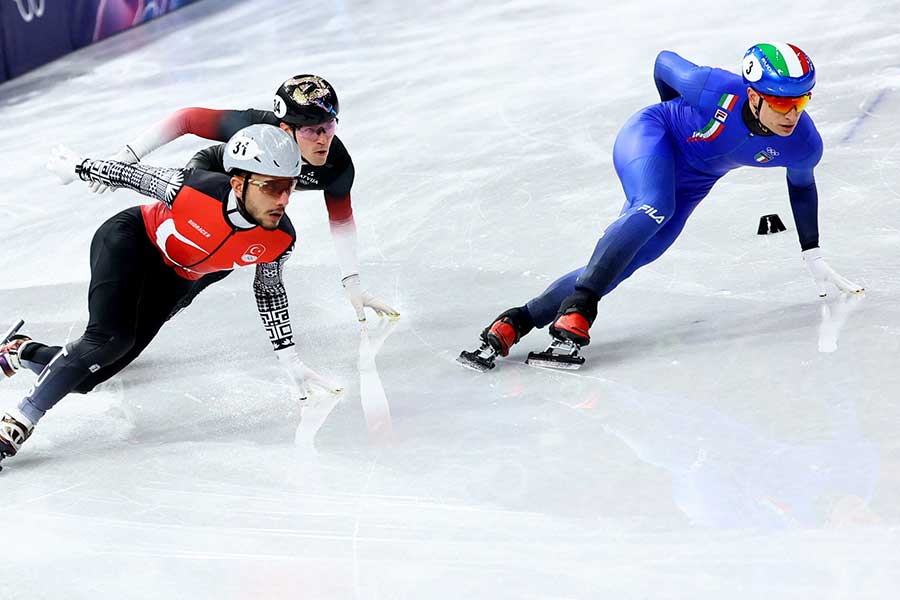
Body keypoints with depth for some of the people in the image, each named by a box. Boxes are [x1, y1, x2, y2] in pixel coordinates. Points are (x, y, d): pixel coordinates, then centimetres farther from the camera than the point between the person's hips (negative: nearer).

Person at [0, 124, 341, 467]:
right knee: (111, 338, -30)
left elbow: (269, 291, -1)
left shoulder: (281, 239, -22)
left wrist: (290, 360, 3)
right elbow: (133, 174, -16)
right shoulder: (194, 187, -35)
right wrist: (77, 168, 0)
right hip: (128, 242, -4)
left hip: (173, 284, 4)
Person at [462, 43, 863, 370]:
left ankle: (515, 323, -9)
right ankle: (576, 312, -39)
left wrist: (814, 257, 7)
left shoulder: (804, 144, -20)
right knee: (654, 210, -36)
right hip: (651, 136, -4)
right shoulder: (714, 89, -32)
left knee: (617, 265, -9)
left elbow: (801, 184, 5)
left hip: (690, 187, 4)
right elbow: (664, 61, -10)